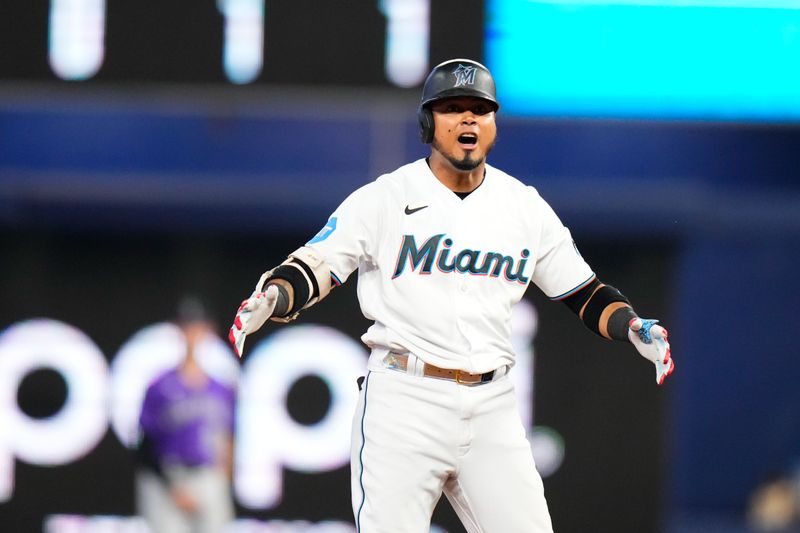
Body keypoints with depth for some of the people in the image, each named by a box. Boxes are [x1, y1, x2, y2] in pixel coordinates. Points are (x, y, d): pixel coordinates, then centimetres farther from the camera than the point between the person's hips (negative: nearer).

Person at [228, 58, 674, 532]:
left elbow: (586, 294, 15)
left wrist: (634, 328, -4)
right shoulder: (383, 199, -1)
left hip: (493, 406, 4)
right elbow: (311, 269, -4)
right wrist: (267, 301, -25)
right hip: (404, 403, -3)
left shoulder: (525, 206, 9)